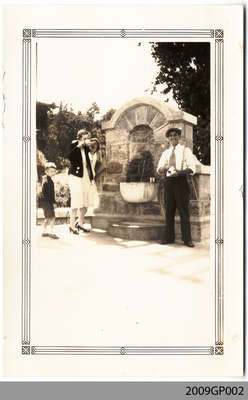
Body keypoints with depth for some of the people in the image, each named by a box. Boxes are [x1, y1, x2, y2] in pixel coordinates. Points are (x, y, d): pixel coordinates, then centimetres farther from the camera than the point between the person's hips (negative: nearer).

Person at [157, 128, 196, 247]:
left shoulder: (186, 150, 3)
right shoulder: (166, 153, 14)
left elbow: (192, 169, -6)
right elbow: (159, 170, 8)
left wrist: (179, 172, -23)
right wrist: (165, 168, -16)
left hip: (181, 181, -4)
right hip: (168, 182, 4)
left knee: (183, 210, -3)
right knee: (169, 210, 6)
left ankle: (187, 239, 3)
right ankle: (169, 237, 14)